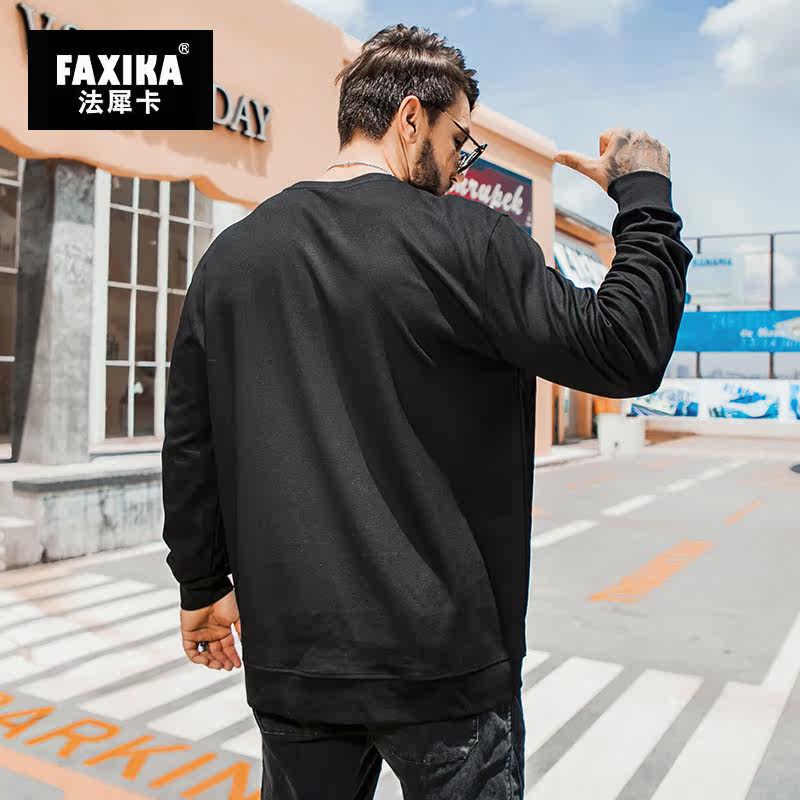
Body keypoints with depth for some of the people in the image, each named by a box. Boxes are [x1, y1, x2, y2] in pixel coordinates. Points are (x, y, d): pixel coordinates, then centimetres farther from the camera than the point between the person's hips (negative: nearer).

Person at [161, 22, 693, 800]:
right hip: (441, 659, -4)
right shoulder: (465, 241, -13)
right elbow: (627, 352, -10)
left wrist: (202, 585, 17)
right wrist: (644, 196, 4)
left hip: (291, 656, 5)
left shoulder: (231, 254, 2)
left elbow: (189, 442, 6)